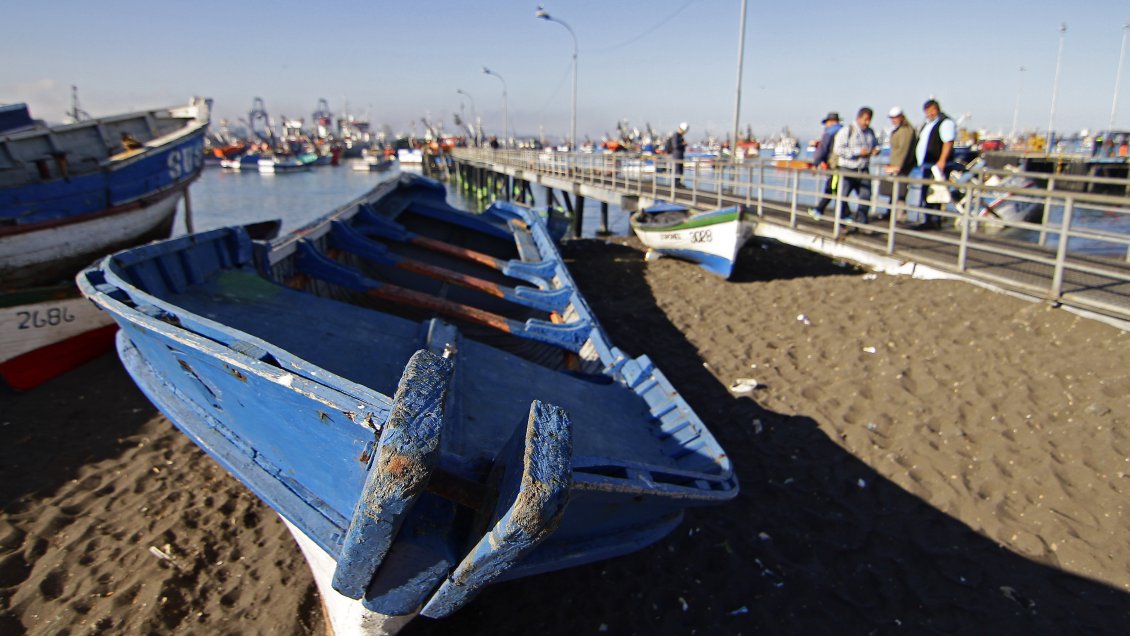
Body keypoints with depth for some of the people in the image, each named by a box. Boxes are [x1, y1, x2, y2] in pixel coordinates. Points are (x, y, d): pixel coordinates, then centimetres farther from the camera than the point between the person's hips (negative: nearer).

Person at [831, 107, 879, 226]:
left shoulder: (870, 132, 13)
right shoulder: (847, 130, -8)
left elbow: (876, 144, 29)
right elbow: (838, 149, -15)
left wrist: (876, 150, 3)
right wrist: (858, 152, -19)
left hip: (864, 170, 6)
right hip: (848, 170, -6)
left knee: (866, 196, 0)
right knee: (843, 197, 0)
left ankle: (861, 222, 9)